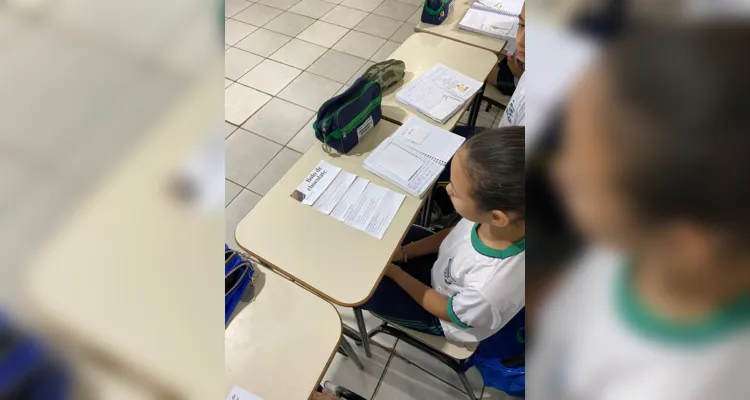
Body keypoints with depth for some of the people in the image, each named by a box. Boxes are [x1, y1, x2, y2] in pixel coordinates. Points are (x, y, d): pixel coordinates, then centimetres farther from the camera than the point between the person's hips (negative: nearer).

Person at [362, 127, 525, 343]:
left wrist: (393, 271, -13)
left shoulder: (490, 289, -45)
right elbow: (457, 234, -7)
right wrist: (402, 253, -8)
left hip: (442, 317, -4)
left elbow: (449, 312, -21)